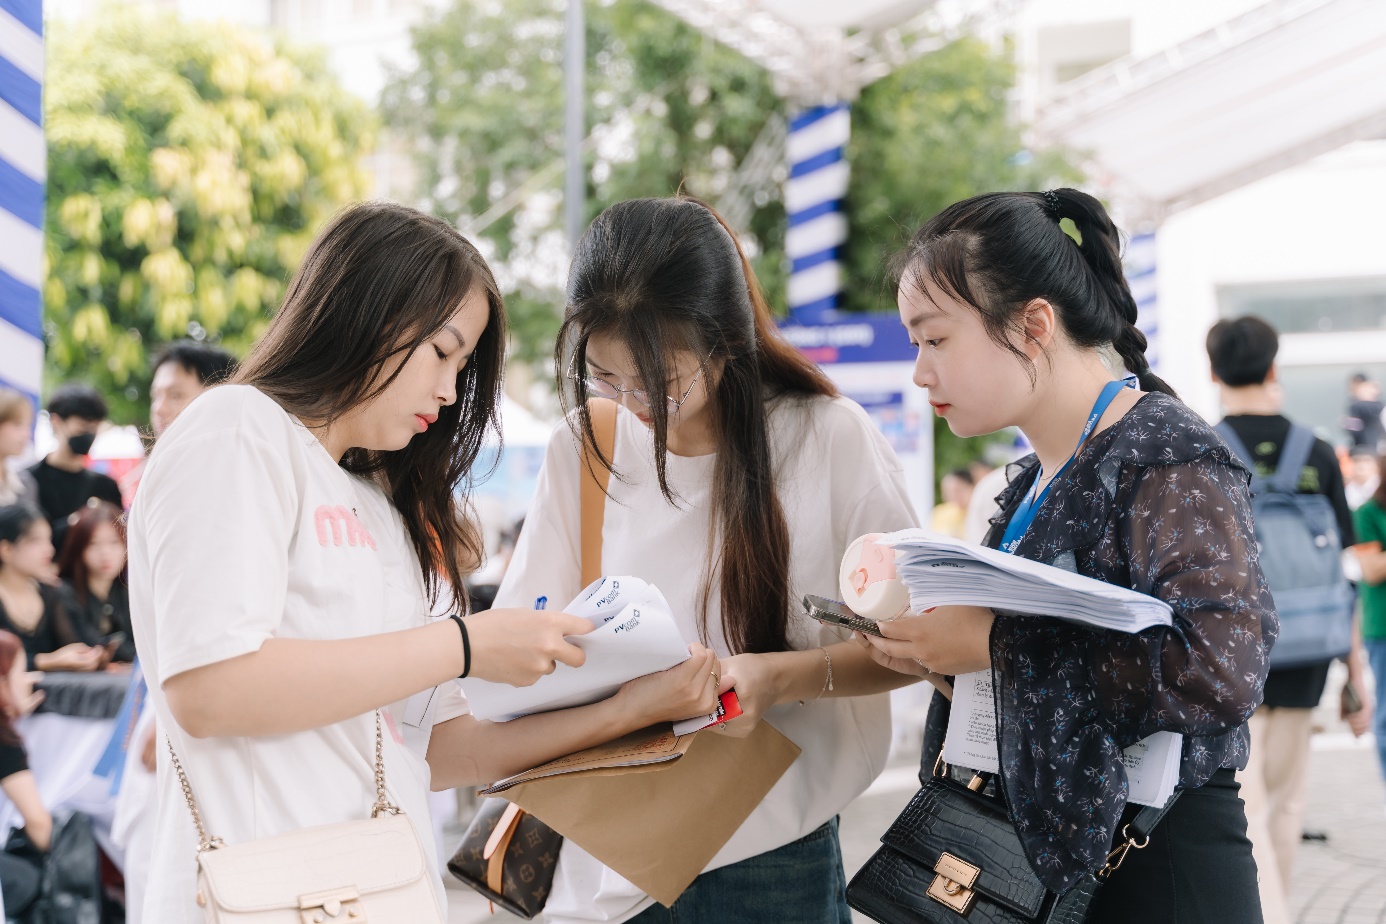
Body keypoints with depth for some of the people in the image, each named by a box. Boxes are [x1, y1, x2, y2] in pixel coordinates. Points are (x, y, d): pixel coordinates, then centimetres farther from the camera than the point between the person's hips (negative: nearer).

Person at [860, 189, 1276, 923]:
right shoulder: (1036, 480, 10)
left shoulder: (1167, 456, -14)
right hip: (1044, 861, 8)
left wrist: (995, 644, -22)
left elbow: (1223, 670, -27)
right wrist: (934, 643, 1)